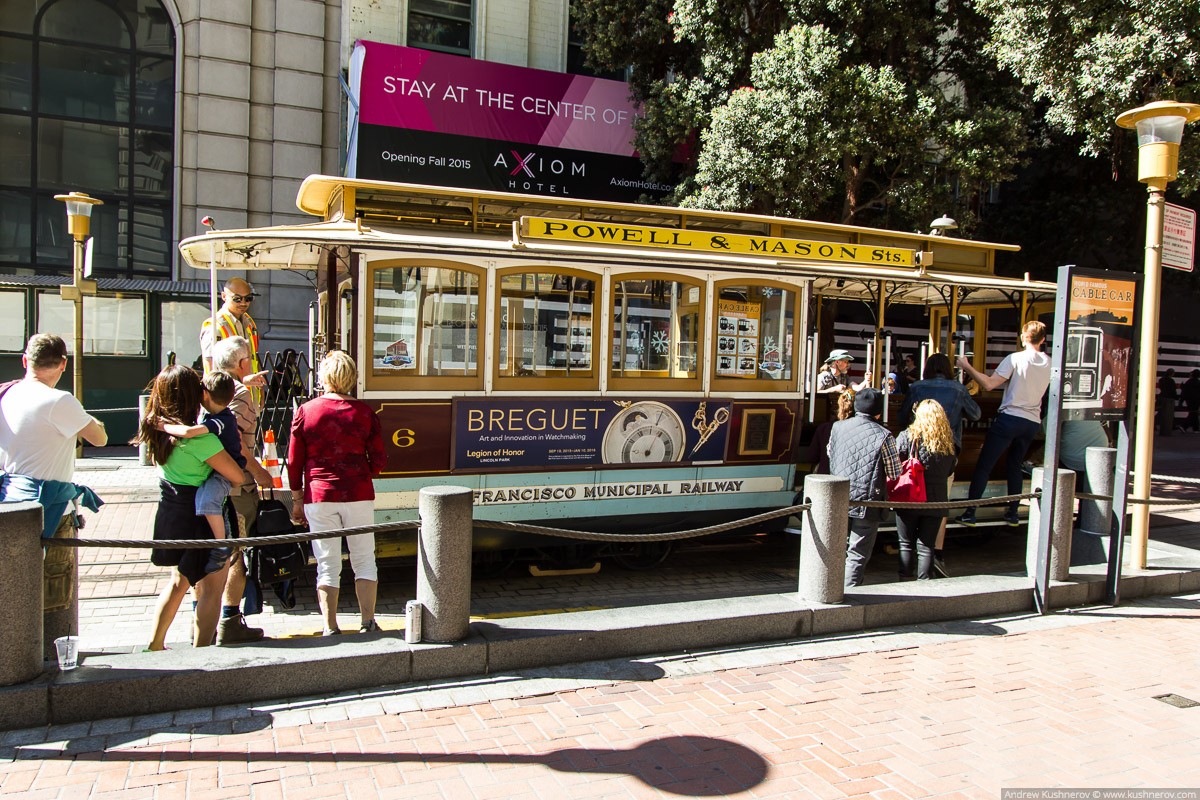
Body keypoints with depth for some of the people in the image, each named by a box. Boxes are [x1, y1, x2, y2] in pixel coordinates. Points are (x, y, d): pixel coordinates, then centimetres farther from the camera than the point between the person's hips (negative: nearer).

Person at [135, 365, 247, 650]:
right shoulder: (198, 437, -24)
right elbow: (236, 475, -23)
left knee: (179, 581, 25)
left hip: (170, 514, 8)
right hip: (200, 519, -8)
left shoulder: (156, 426, 1)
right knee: (211, 587, 6)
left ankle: (155, 645, 32)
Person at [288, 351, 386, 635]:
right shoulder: (365, 412, -1)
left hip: (319, 496, 0)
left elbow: (294, 462, 2)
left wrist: (297, 499, 12)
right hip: (359, 495, 0)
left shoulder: (305, 411, -1)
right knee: (364, 559, 11)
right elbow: (378, 461, 1)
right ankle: (368, 622, 11)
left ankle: (330, 628, 11)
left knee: (327, 564, 7)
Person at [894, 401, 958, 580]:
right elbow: (949, 472, 10)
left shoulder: (907, 436, -11)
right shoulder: (948, 441, -1)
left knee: (906, 545, 10)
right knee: (927, 547, 8)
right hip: (936, 501, 2)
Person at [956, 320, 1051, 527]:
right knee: (1015, 466, 20)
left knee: (983, 466, -3)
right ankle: (1012, 514, 22)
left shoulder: (1015, 359, -10)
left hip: (1009, 418, -6)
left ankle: (970, 513, -6)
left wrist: (967, 367, -7)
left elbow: (989, 384, -15)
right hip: (1033, 422, 6)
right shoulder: (1049, 363, 6)